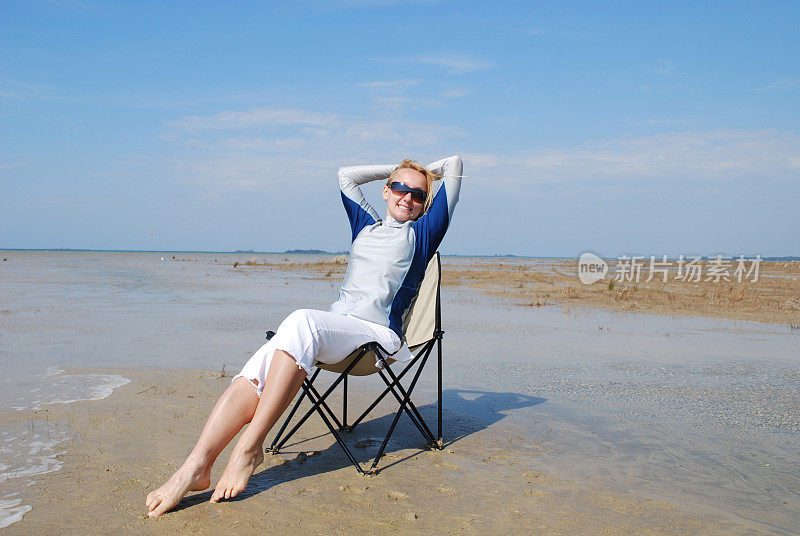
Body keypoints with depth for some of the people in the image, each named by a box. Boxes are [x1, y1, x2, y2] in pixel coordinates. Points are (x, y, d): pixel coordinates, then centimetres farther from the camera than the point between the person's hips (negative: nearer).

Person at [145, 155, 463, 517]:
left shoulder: (421, 233, 15)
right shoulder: (365, 225, 27)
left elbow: (453, 165, 14)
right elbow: (346, 174, 39)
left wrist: (425, 174, 32)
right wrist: (395, 171, 40)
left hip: (377, 333, -5)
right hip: (333, 325, 5)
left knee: (301, 321, -35)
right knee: (257, 369, -24)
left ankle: (249, 447, -34)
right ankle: (196, 467, -34)